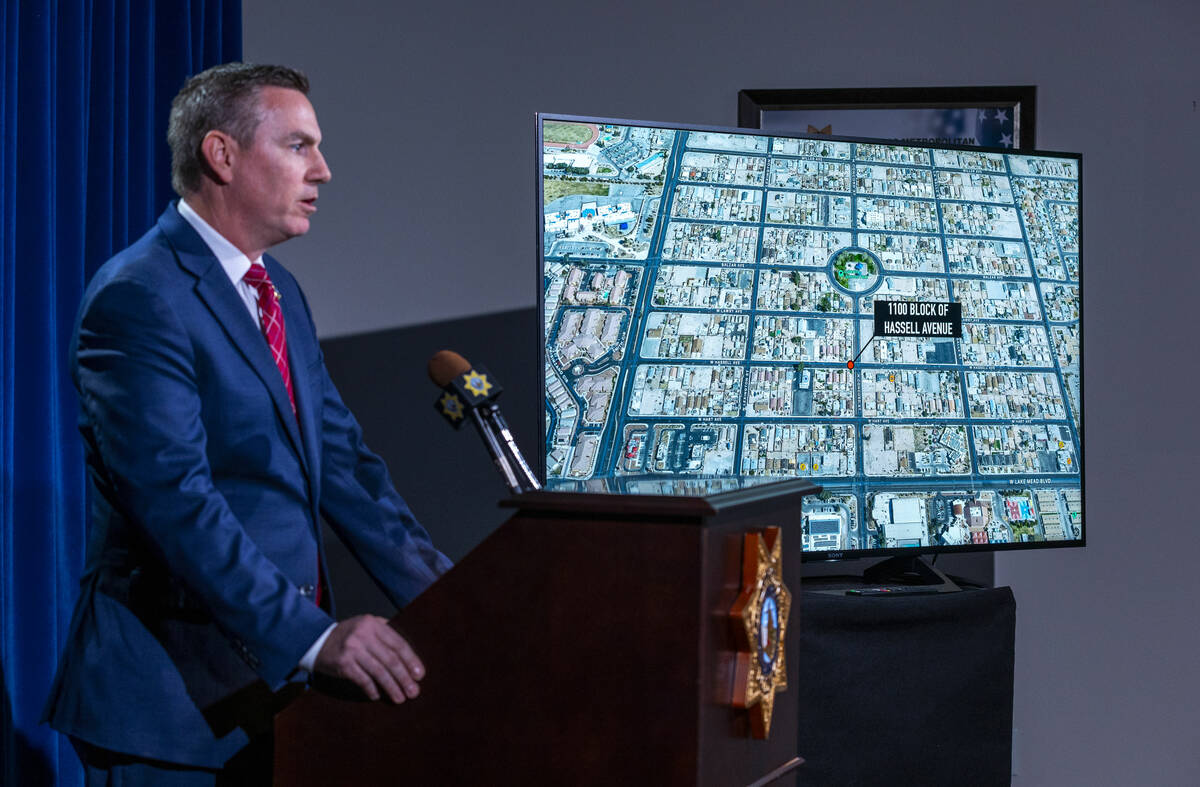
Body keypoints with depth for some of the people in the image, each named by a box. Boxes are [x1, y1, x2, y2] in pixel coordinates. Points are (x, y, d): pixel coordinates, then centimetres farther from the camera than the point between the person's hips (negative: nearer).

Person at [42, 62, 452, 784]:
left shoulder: (281, 293, 14)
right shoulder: (137, 297, -15)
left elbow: (341, 460, 11)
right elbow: (175, 499, -24)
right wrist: (314, 636, -30)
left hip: (274, 681, 8)